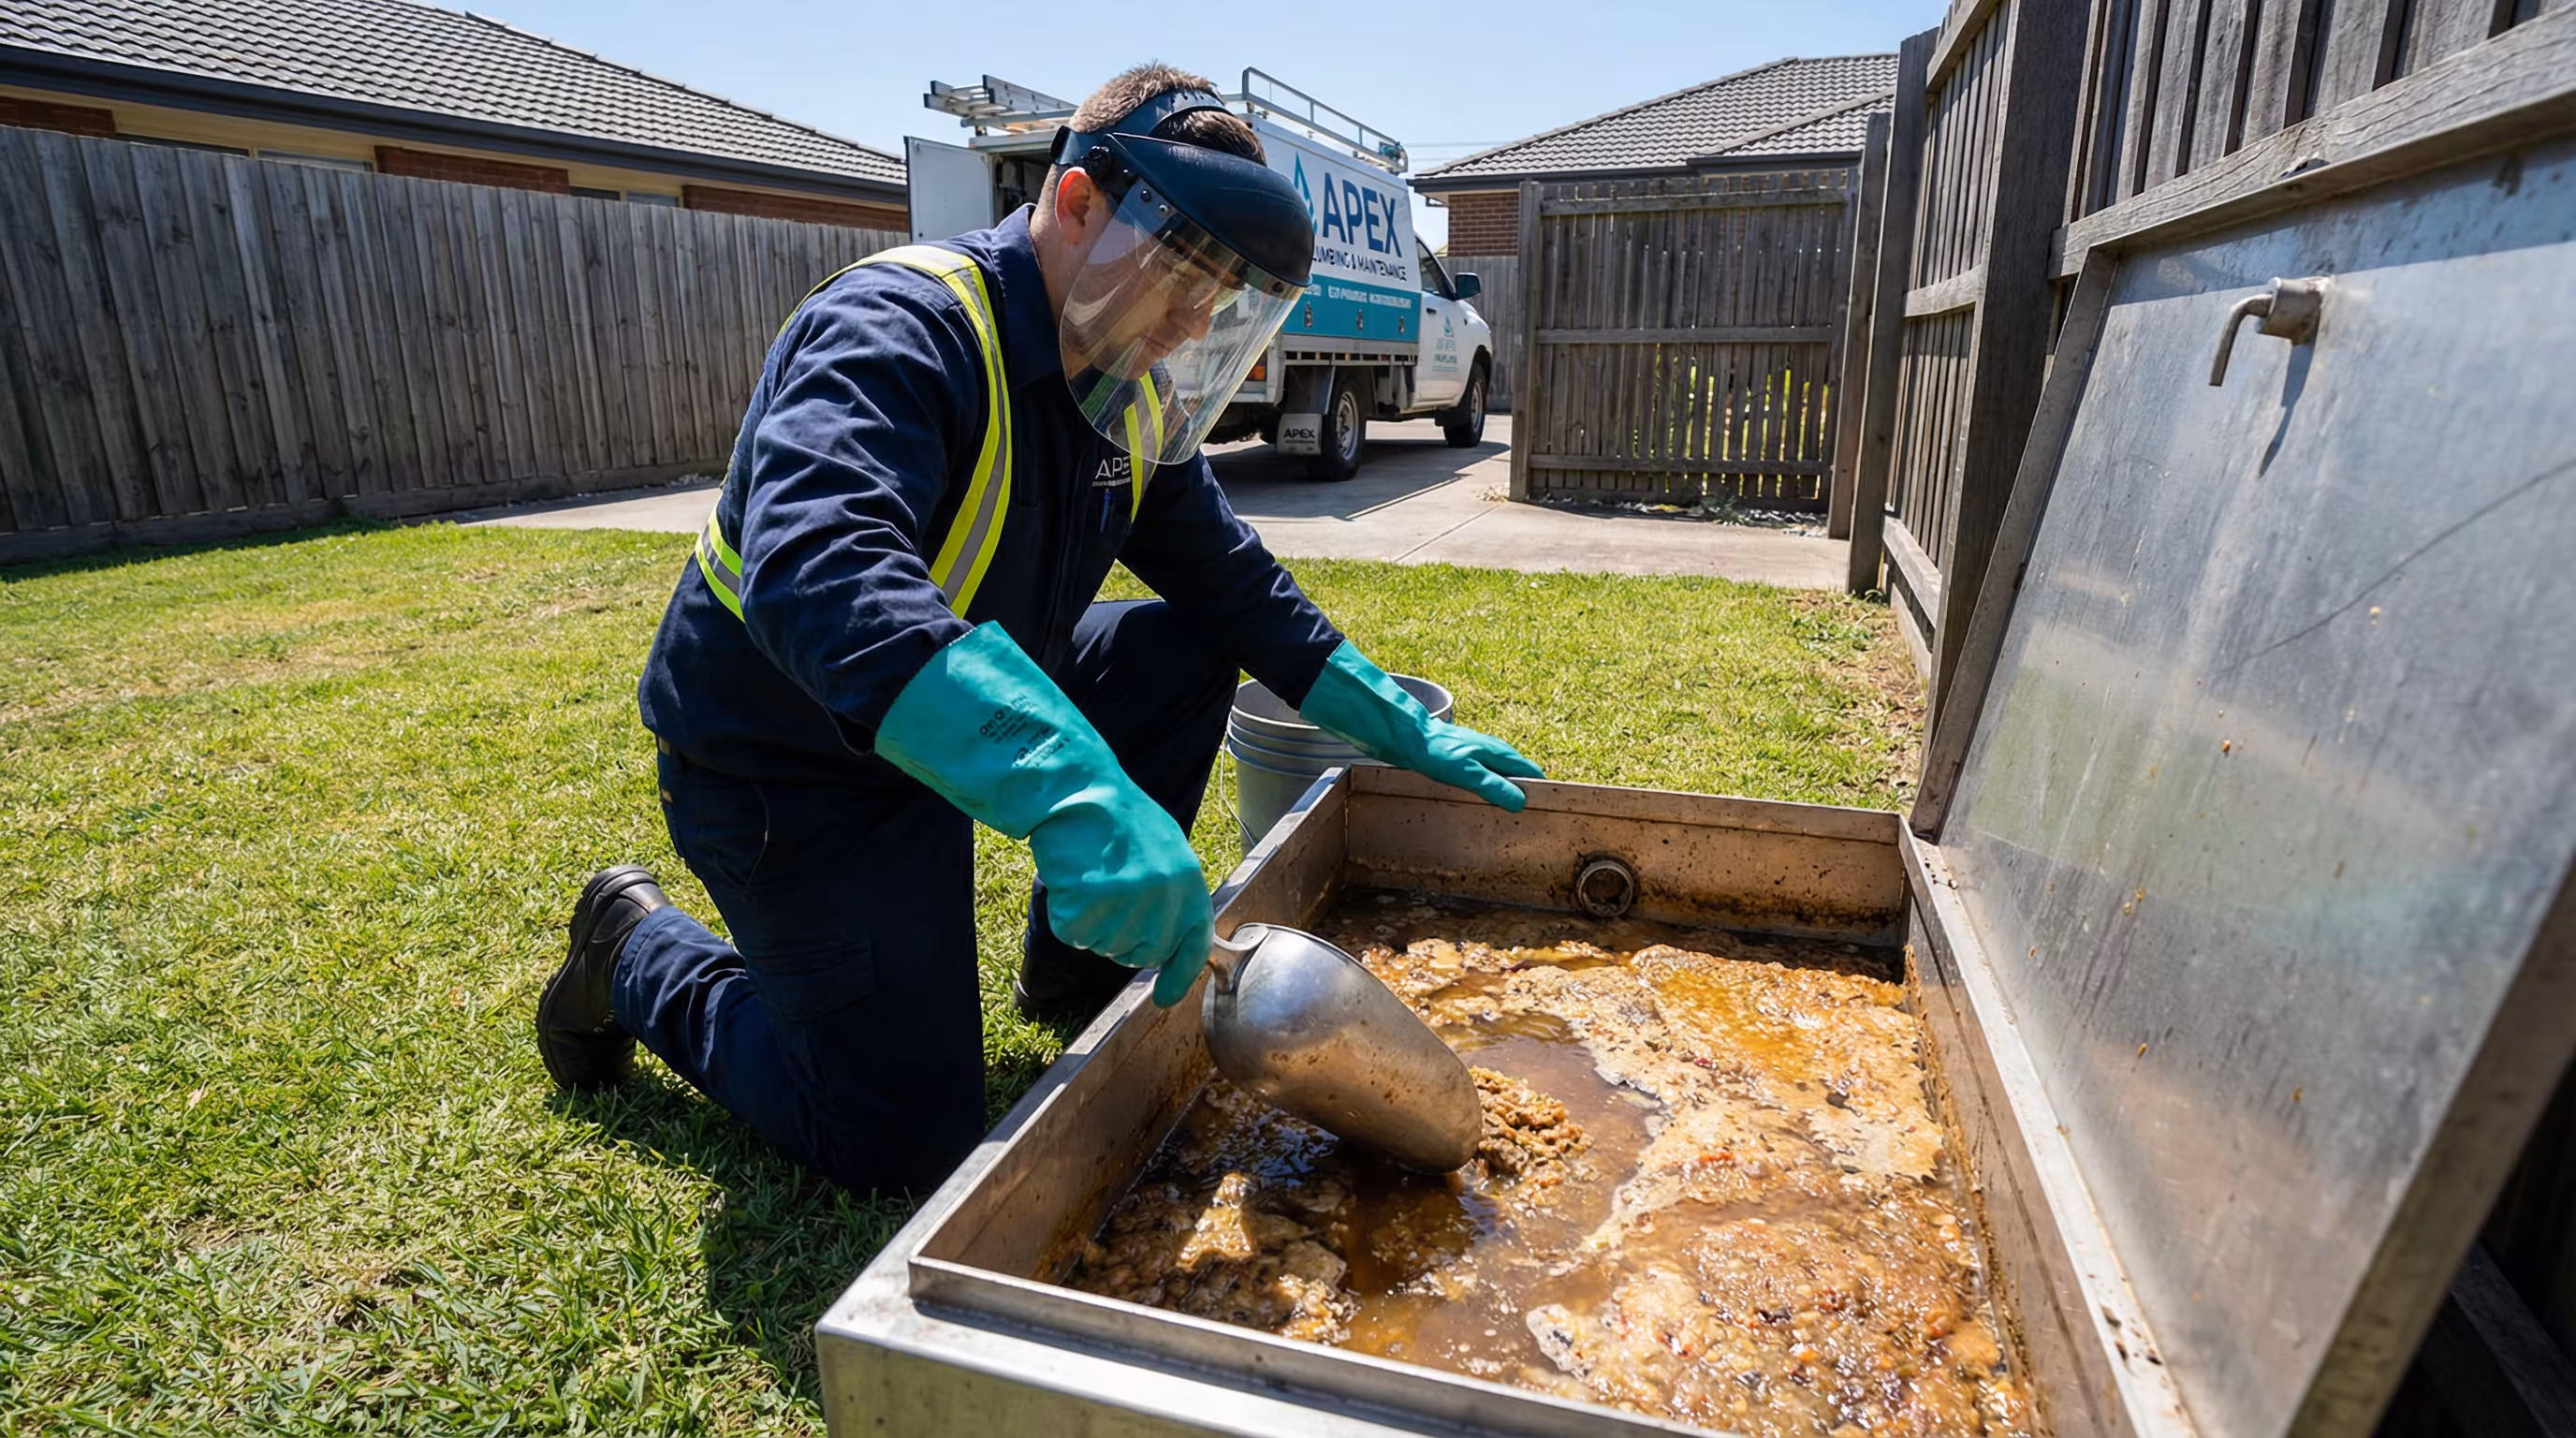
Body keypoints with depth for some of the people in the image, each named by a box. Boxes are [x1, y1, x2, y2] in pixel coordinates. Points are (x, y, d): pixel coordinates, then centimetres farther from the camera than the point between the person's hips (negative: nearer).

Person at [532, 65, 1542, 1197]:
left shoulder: (1126, 394, -1)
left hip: (970, 724, 8)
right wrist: (1076, 792, -57)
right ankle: (639, 951, 17)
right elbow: (817, 580, -45)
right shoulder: (893, 329, -27)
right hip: (788, 765, -7)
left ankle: (1073, 976, 13)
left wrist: (1405, 732, 2)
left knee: (1186, 651, -2)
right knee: (906, 1150, -6)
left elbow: (1233, 583, 6)